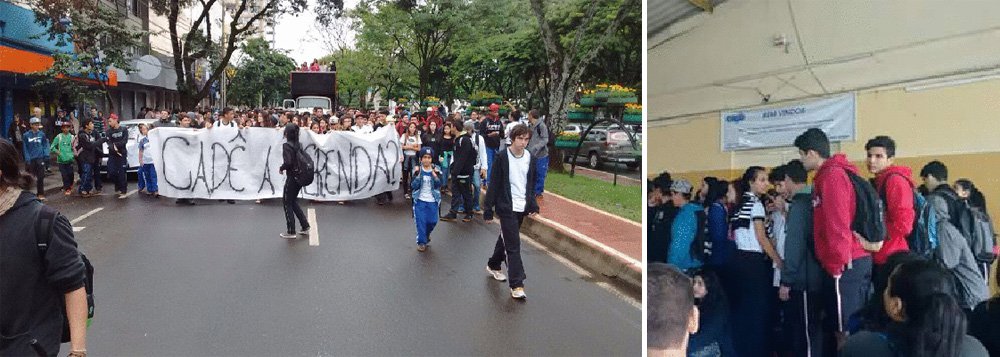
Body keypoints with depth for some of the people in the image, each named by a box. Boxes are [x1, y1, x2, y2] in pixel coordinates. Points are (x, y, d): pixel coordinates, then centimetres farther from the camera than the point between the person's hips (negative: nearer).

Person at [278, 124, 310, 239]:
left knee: (287, 203, 6)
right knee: (293, 201, 21)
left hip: (292, 177, -7)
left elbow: (288, 162, -24)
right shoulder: (299, 145, 7)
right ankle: (305, 227, 20)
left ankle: (291, 232, 10)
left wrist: (281, 168, -5)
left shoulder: (286, 145, -14)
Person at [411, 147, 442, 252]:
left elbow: (438, 185, -8)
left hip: (432, 201, 1)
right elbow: (413, 186, -8)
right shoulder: (417, 170, -2)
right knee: (420, 221, -7)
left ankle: (426, 235, 33)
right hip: (420, 200, -1)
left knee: (432, 221, 1)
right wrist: (417, 175, -20)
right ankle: (421, 242, 7)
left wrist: (435, 175, -23)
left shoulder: (436, 170, -1)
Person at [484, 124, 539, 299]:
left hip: (521, 208, 6)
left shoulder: (530, 158, 3)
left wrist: (533, 205, 4)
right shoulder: (502, 157, -12)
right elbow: (494, 185, -10)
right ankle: (516, 284, -6)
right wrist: (488, 210, -10)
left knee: (506, 238, 21)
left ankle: (493, 265, 43)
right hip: (506, 207, -6)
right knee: (513, 245, -8)